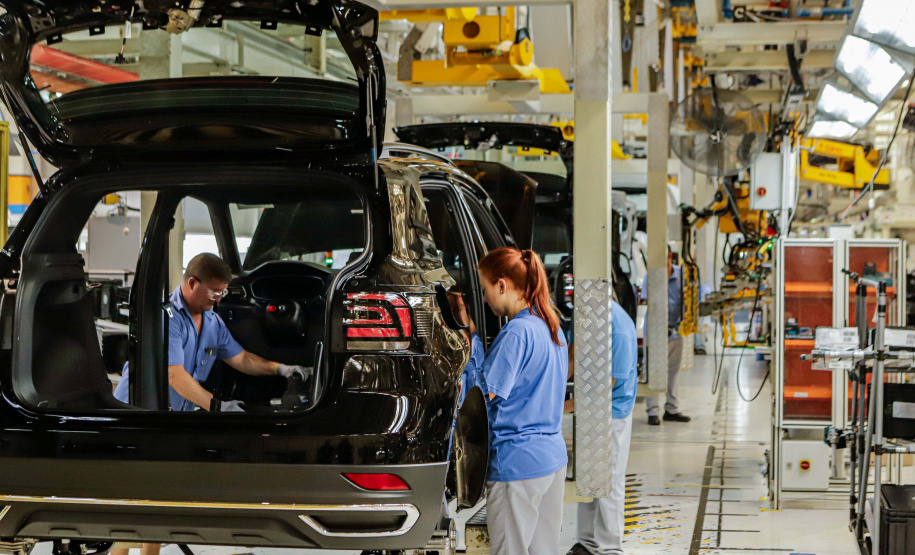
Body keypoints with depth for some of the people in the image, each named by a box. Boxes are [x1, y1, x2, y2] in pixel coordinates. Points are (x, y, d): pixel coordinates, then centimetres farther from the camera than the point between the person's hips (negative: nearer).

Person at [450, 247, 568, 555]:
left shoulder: (517, 332, -17)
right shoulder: (550, 327, 11)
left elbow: (482, 393, -16)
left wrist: (470, 335, -10)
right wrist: (472, 333, 11)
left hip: (518, 463, -9)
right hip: (554, 457, 9)